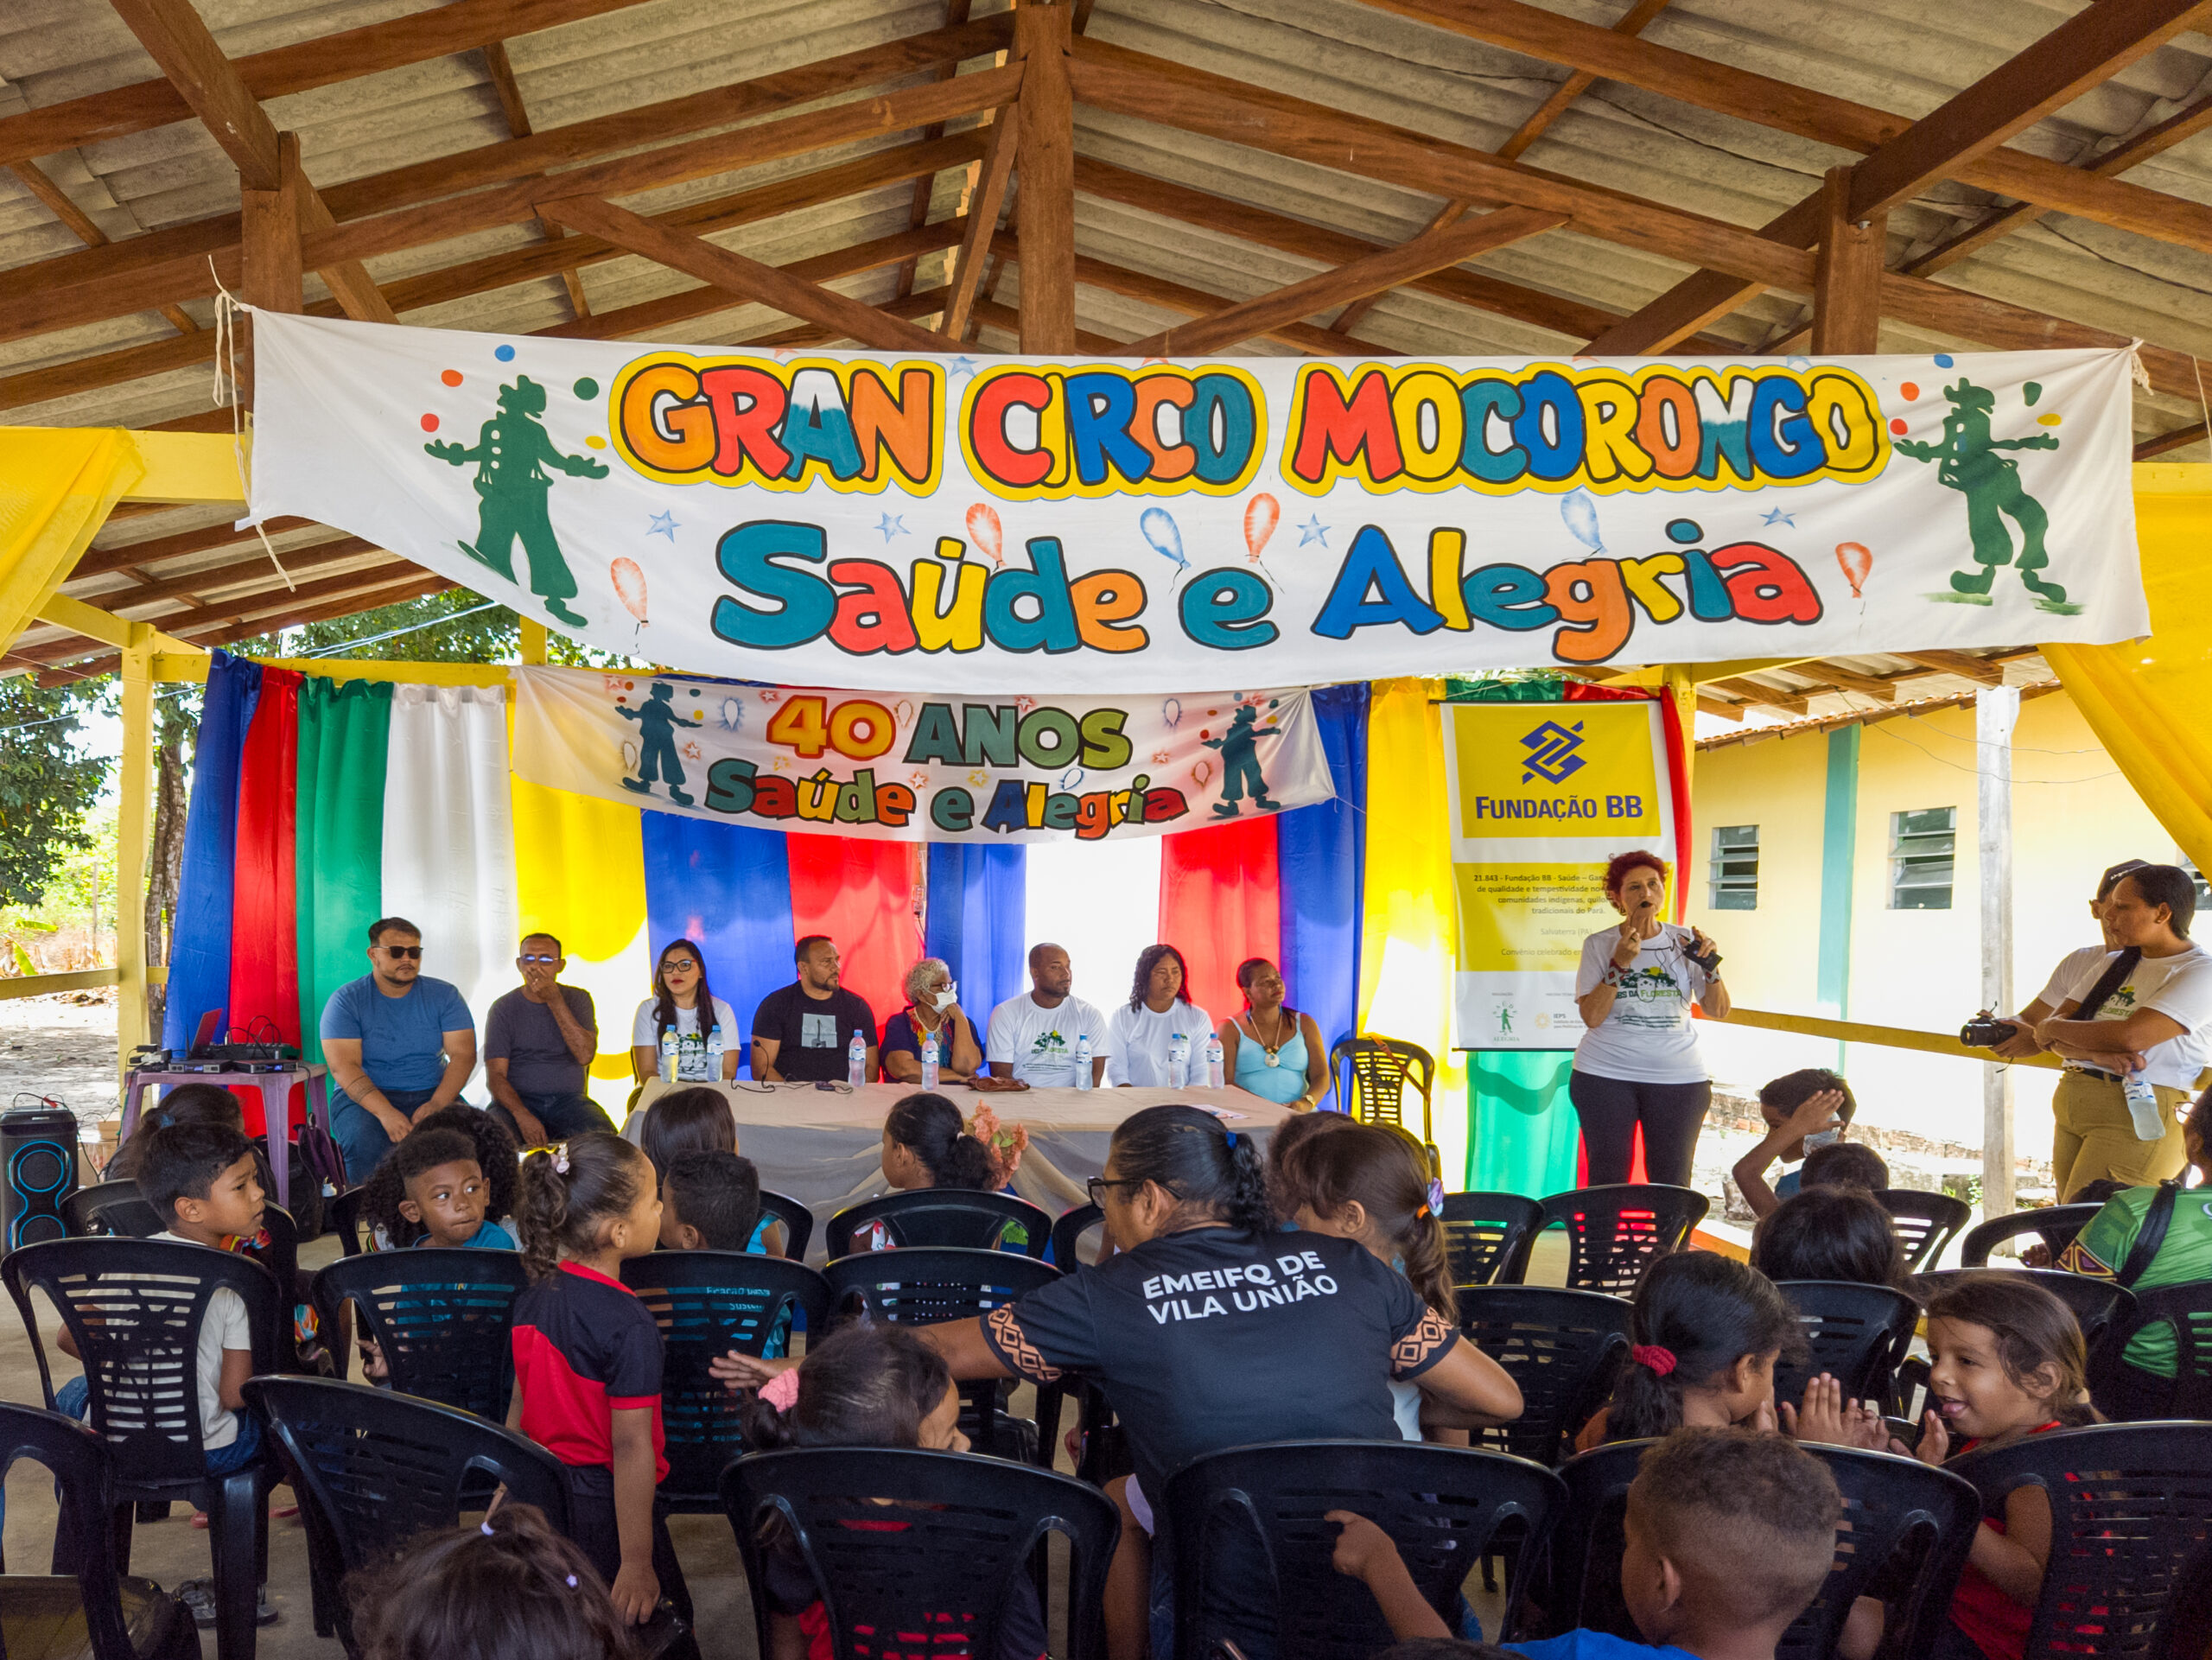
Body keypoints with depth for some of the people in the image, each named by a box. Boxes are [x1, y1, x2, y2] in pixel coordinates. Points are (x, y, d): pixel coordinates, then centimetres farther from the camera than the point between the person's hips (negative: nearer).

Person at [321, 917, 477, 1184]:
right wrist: (386, 1113, -27)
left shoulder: (445, 996, 6)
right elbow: (344, 1067, -12)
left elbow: (463, 1055, -3)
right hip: (365, 1097, -2)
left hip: (433, 1094, 2)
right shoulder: (346, 1000, -1)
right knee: (365, 1144, -34)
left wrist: (437, 1104, -21)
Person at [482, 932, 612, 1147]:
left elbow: (585, 1056, -9)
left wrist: (555, 1002, -13)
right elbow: (495, 1075, -5)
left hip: (568, 1100, 1)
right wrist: (522, 1115, -24)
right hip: (517, 1100, -1)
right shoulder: (504, 1008, 4)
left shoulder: (577, 999, 8)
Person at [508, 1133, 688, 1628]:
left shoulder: (532, 1298, -1)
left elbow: (518, 1408, 10)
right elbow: (630, 1447, -22)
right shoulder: (630, 1327, -23)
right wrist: (637, 1563, -17)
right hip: (604, 1508, -8)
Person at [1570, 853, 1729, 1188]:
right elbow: (1592, 1017, -8)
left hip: (1679, 1077, 2)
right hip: (1606, 1076, -1)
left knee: (1672, 1183, 5)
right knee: (1607, 1179, 1)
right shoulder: (1599, 945, 1)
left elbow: (1717, 1010, 4)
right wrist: (1619, 965, -17)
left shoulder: (1684, 941, 7)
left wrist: (1709, 966, -12)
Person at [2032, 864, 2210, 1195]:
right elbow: (2054, 1039, 9)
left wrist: (2053, 1027, -2)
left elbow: (2130, 1036, -17)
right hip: (2071, 1108, 7)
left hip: (2136, 1114, -7)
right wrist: (2099, 1054, -13)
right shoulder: (2113, 963, 17)